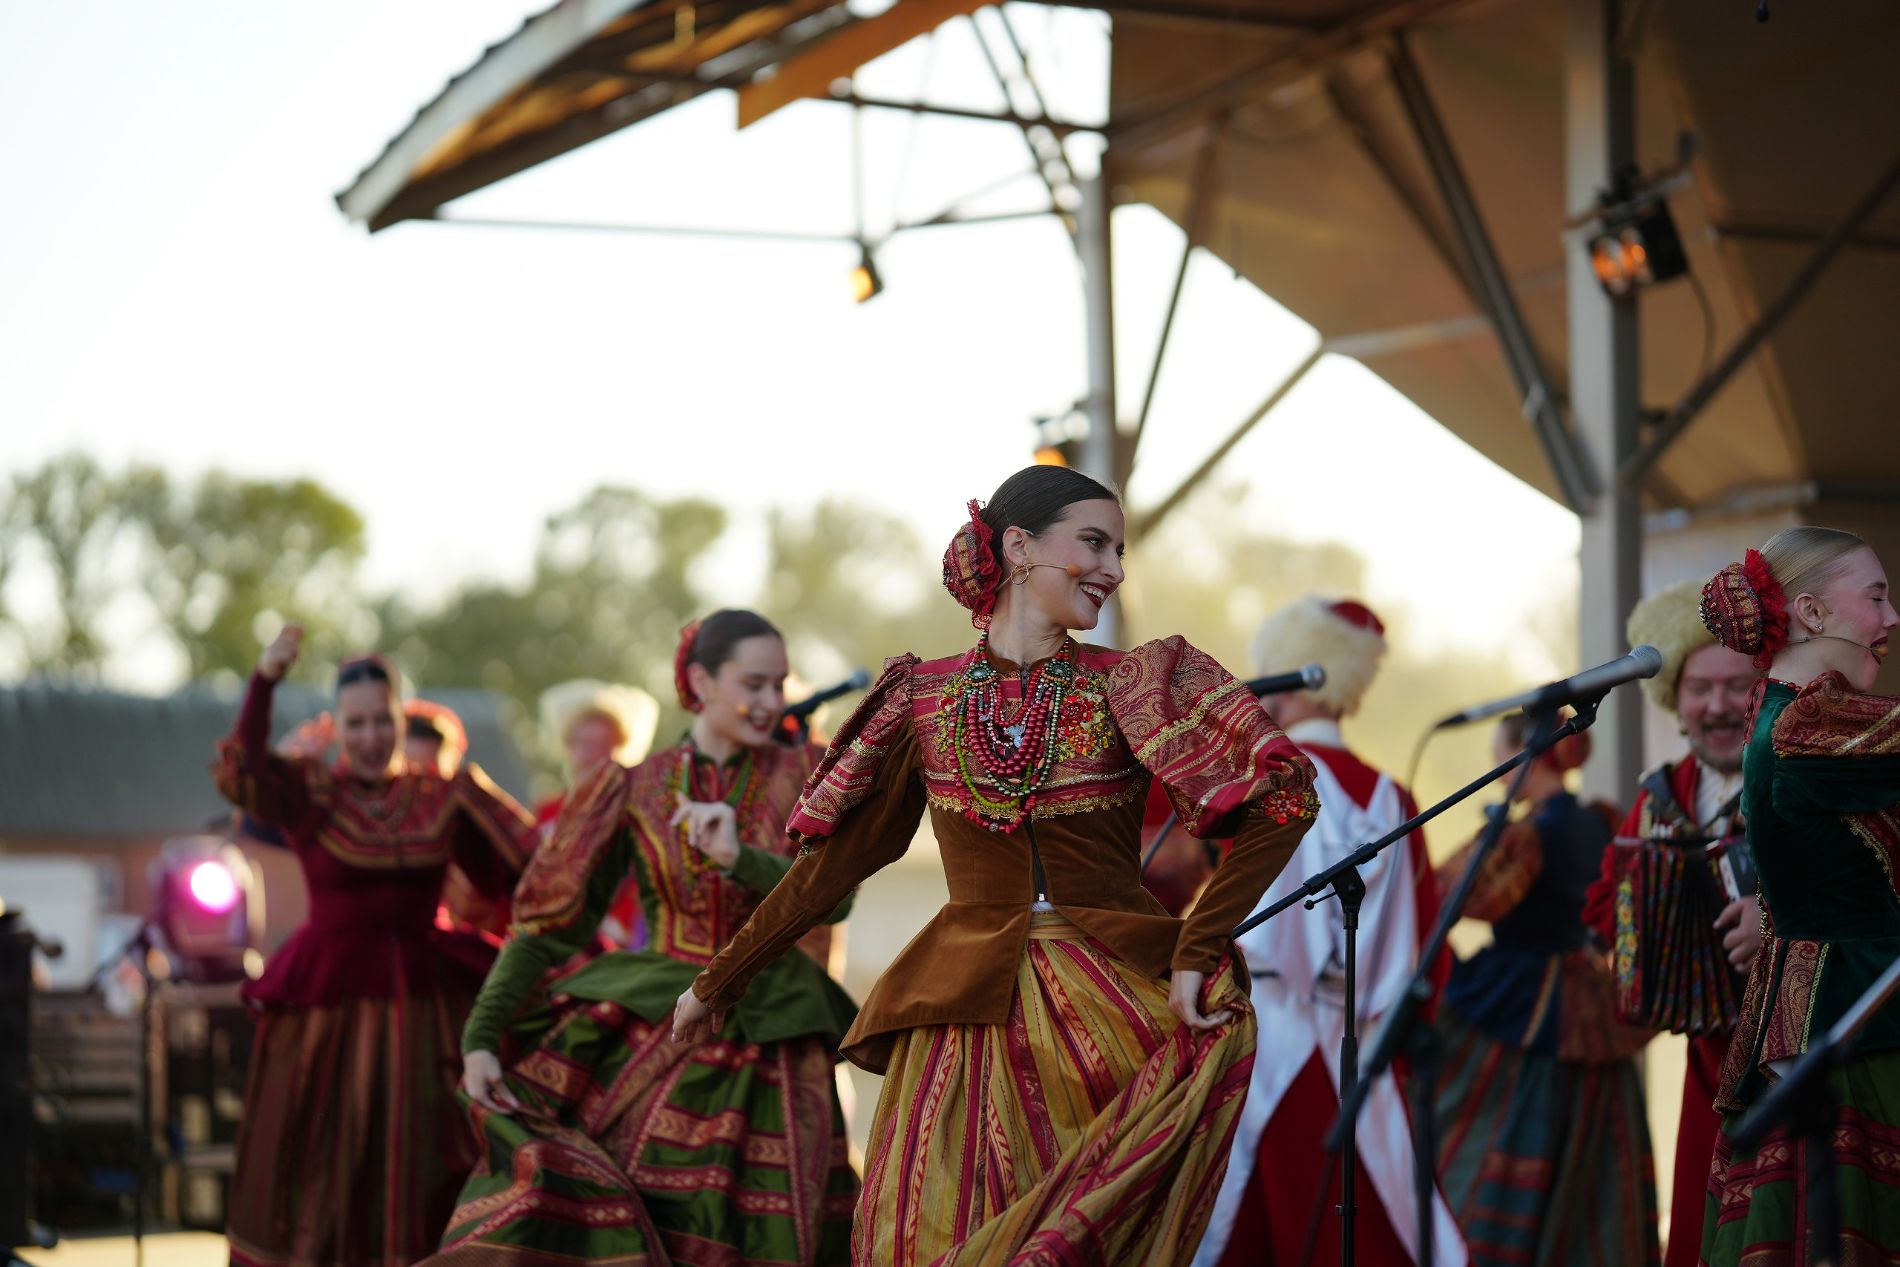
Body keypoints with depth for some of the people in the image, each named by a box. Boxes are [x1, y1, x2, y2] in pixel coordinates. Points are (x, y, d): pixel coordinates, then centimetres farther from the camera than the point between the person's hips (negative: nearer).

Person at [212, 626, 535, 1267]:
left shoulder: (442, 798, 5)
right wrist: (264, 682, -33)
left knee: (420, 1160, 7)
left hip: (420, 995, 2)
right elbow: (240, 775, -24)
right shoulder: (309, 794, -3)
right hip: (329, 997, -2)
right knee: (320, 1159, 6)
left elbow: (515, 871, 6)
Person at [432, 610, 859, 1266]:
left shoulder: (800, 777, 3)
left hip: (766, 1057, 1)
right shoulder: (635, 788, 1)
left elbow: (834, 896, -10)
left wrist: (740, 859, -27)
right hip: (647, 1035, 0)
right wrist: (480, 1036, -8)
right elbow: (550, 921, 1)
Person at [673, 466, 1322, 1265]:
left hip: (1113, 1010, -1)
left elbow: (1283, 801, -8)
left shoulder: (1134, 686, 1)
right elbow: (834, 859, 12)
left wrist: (1197, 952, -17)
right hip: (964, 1016, 1)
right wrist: (718, 982, 17)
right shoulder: (924, 698, 5)